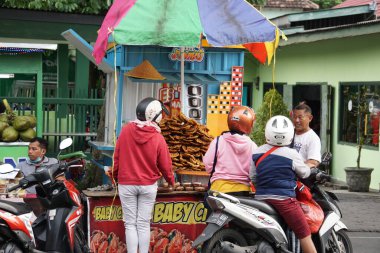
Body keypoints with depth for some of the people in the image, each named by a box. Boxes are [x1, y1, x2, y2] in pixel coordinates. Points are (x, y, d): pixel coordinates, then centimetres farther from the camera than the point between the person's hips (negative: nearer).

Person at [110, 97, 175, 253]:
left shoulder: (126, 130, -8)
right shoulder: (158, 138, -12)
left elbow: (117, 156, 1)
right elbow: (165, 164, -3)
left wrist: (115, 175, 18)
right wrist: (170, 180, 17)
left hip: (126, 184, 1)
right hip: (148, 185, 0)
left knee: (130, 224, 6)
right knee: (144, 224, 7)